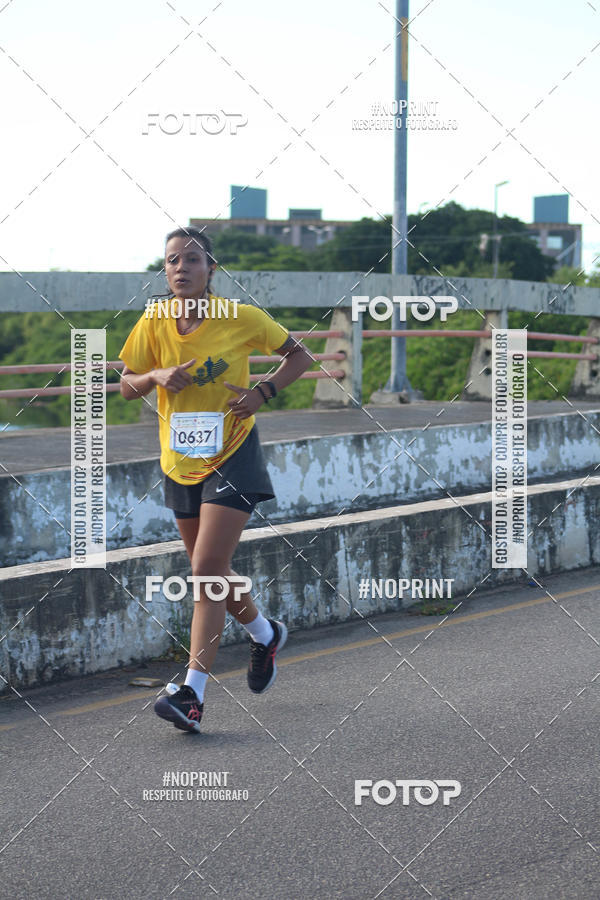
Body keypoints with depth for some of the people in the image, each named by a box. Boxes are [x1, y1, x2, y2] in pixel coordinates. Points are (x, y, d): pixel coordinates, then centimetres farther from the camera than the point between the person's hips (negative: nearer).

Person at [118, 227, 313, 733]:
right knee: (211, 572, 16)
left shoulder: (241, 318, -11)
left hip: (232, 458, -5)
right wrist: (156, 377, -17)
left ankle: (193, 692, -15)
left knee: (208, 571, -15)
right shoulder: (154, 323, -4)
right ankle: (265, 635, 44)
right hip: (180, 463, 5)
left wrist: (262, 393, -13)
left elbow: (300, 356, 2)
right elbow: (126, 387, 5)